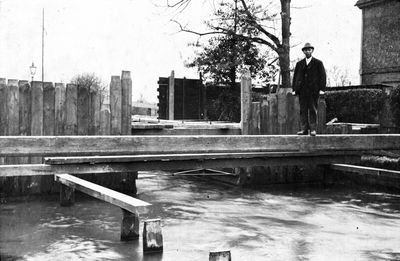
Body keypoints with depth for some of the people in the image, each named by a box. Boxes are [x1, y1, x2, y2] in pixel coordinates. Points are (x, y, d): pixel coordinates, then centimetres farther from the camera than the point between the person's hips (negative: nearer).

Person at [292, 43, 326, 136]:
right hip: (302, 91, 3)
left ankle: (313, 129, 0)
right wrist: (294, 89, 5)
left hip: (313, 90, -3)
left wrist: (321, 89, -6)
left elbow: (323, 76, 3)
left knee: (313, 110, -3)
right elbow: (295, 77, 14)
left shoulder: (318, 63, 8)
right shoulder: (299, 64, 16)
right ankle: (304, 129, 2)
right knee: (303, 110, 1)